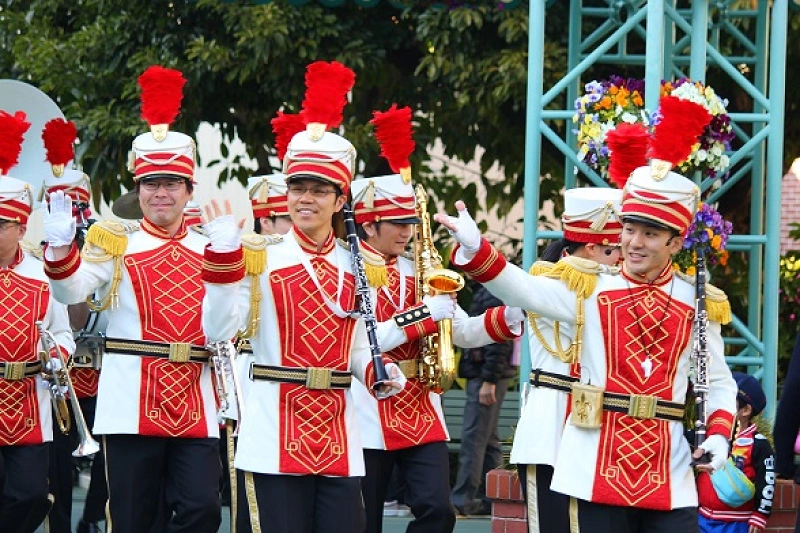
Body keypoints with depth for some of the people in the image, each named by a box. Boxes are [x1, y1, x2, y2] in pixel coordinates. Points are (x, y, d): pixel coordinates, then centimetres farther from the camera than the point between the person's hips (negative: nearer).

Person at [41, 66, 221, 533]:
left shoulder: (208, 250, 12)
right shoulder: (116, 244, 4)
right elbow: (72, 291, -14)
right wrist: (60, 245, -33)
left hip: (196, 407, 2)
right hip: (133, 405, -2)